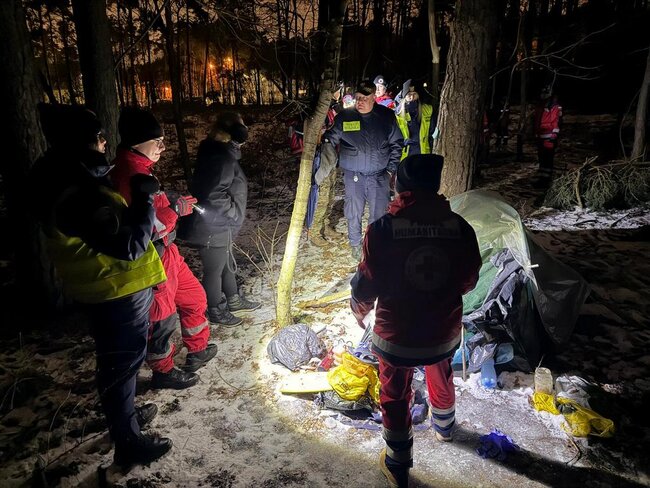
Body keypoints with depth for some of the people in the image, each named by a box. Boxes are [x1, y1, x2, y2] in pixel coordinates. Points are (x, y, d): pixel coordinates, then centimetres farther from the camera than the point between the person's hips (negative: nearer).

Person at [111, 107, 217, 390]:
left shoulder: (137, 168, 7)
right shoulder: (131, 175, -25)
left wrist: (174, 203, 5)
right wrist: (176, 209, -16)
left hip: (167, 252, 10)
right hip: (153, 260, -10)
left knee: (194, 298, 22)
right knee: (162, 318, 8)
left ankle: (197, 351, 42)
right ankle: (163, 373, 31)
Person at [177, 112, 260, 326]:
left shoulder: (221, 152, 7)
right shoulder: (222, 158, -25)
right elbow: (213, 196, -31)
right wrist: (234, 211, -17)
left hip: (220, 226, 10)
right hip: (212, 229, -10)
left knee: (227, 263, 24)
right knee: (214, 270, 9)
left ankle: (234, 300, 43)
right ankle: (216, 311, 28)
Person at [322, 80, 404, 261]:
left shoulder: (386, 115, 0)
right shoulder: (344, 117, -3)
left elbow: (397, 143, 8)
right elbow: (330, 139, 6)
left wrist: (391, 169, 2)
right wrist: (321, 139, -17)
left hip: (379, 175, 1)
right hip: (353, 175, 0)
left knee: (379, 213, 7)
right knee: (354, 213, 8)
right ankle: (355, 245, 29)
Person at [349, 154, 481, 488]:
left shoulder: (383, 229, -22)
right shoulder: (460, 227, -12)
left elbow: (367, 282, -15)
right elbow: (469, 280, 1)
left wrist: (359, 311, 7)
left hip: (396, 336, -3)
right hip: (444, 334, 4)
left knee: (395, 397, 18)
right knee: (442, 382, 31)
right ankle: (443, 428, 60)